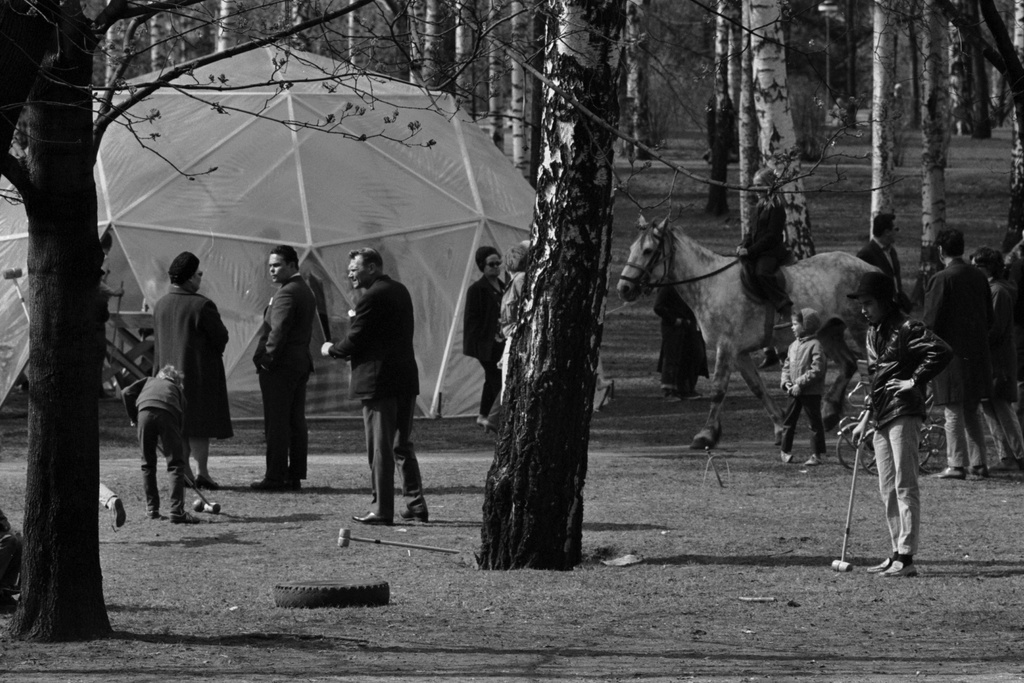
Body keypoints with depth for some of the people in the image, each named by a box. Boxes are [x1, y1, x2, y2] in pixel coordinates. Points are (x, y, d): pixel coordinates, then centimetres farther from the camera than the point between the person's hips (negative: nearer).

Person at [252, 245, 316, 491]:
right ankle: (295, 475, 11)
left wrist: (266, 359, -15)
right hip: (301, 364, 10)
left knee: (276, 423, -7)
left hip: (280, 366, -10)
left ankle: (276, 476, -8)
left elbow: (278, 331, -22)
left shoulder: (287, 294, -15)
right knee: (296, 422, 9)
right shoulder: (306, 292, 17)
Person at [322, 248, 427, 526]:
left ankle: (382, 510, -2)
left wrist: (330, 349, 5)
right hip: (406, 379, 9)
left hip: (378, 381, -9)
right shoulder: (401, 291, 12)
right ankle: (416, 503, 16)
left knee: (380, 449, -3)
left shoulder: (371, 298, -15)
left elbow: (354, 342, -15)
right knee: (402, 445, 16)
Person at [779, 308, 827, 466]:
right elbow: (787, 366, 16)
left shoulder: (814, 346, -13)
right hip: (795, 392, 7)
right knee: (788, 421, 11)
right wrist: (786, 382, -2)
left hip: (811, 393, -7)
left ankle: (817, 455, 5)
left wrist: (800, 383, -21)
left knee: (815, 423, 0)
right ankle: (786, 450, 21)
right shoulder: (794, 345, 10)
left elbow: (817, 370, -20)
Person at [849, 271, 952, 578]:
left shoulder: (907, 329, -10)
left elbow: (942, 352, -21)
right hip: (881, 416, 10)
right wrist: (866, 418, 22)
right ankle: (896, 553, 16)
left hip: (904, 413, -10)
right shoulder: (873, 332, 18)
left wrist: (914, 380, -16)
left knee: (904, 486, -11)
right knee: (888, 489, 10)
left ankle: (906, 556, -13)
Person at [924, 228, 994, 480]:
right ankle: (978, 462, 17)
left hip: (951, 354, -6)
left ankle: (956, 465, -3)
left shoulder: (941, 279, -13)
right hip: (978, 352, 6)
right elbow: (989, 317, 14)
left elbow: (931, 321, -13)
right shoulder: (979, 276, 7)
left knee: (953, 412, -3)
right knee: (972, 412, 16)